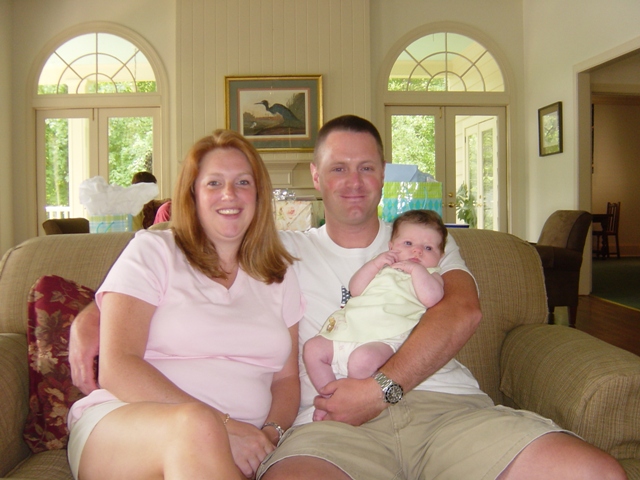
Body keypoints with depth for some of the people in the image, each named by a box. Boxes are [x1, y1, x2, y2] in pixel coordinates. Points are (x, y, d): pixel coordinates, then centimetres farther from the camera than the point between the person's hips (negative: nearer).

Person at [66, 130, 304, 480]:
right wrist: (218, 426, -18)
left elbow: (286, 378, 15)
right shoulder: (151, 251, 3)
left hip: (232, 445, 2)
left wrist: (271, 432, -7)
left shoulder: (279, 275, 16)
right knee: (196, 426, -36)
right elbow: (116, 369, -8)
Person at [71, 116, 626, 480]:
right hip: (334, 421, -3)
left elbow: (463, 310, 2)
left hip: (445, 404, 4)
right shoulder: (286, 251, 20)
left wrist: (384, 387, -11)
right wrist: (91, 315, 3)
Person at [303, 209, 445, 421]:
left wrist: (416, 269, -5)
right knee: (312, 348, -6)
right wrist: (374, 264, 2)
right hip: (348, 330, 6)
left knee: (362, 359, -34)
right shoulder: (383, 266, 28)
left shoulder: (430, 274, 16)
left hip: (383, 339, -6)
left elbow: (431, 298, -8)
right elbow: (355, 290, 13)